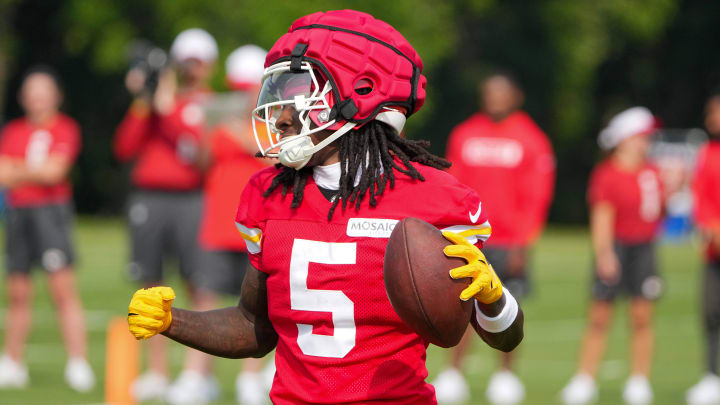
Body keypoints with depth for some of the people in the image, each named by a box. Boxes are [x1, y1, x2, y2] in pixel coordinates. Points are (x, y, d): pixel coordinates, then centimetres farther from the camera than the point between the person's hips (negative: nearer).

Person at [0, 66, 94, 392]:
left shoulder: (64, 129, 0)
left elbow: (54, 171, -10)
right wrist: (34, 172, -8)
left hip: (51, 209, -5)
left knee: (63, 288, -11)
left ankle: (78, 364, -13)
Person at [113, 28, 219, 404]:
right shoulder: (153, 100, 15)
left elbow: (205, 150, -10)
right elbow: (125, 149, 7)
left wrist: (168, 109, -11)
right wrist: (141, 104, -2)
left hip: (192, 200, -4)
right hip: (148, 199, 4)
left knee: (200, 286, -9)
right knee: (151, 285, 5)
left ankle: (198, 373, -10)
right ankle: (156, 373, 13)